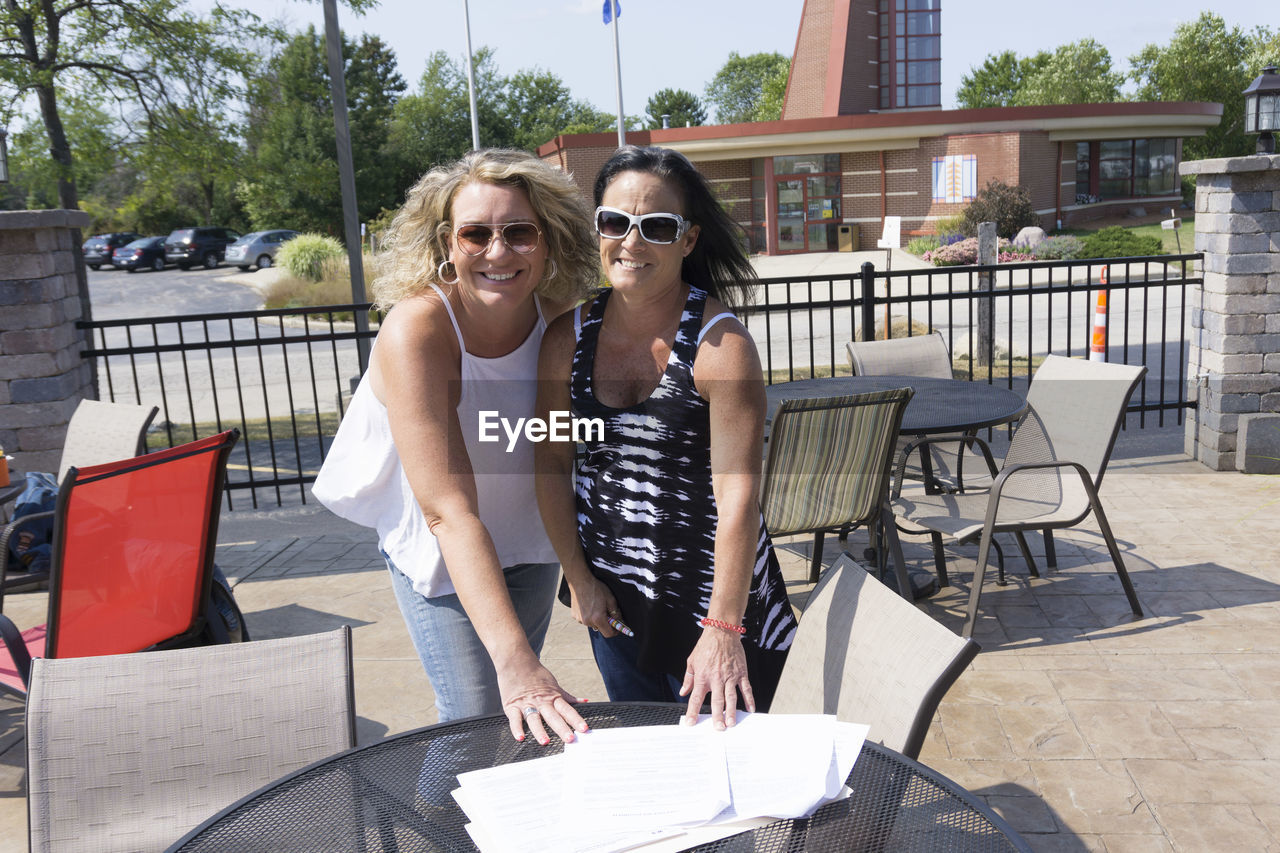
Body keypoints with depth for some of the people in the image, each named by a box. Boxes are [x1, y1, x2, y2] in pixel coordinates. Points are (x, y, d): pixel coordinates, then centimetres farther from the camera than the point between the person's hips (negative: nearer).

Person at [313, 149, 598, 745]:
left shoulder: (558, 316, -16)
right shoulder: (416, 329, -31)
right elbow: (450, 511, -36)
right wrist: (514, 661, -42)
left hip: (531, 545, 5)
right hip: (442, 558, -4)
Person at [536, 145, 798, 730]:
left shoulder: (720, 344, -21)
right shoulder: (568, 337, -6)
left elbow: (738, 495, -23)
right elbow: (552, 464, 2)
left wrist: (723, 628, -24)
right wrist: (577, 576, 1)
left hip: (710, 589, -4)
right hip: (610, 596, 5)